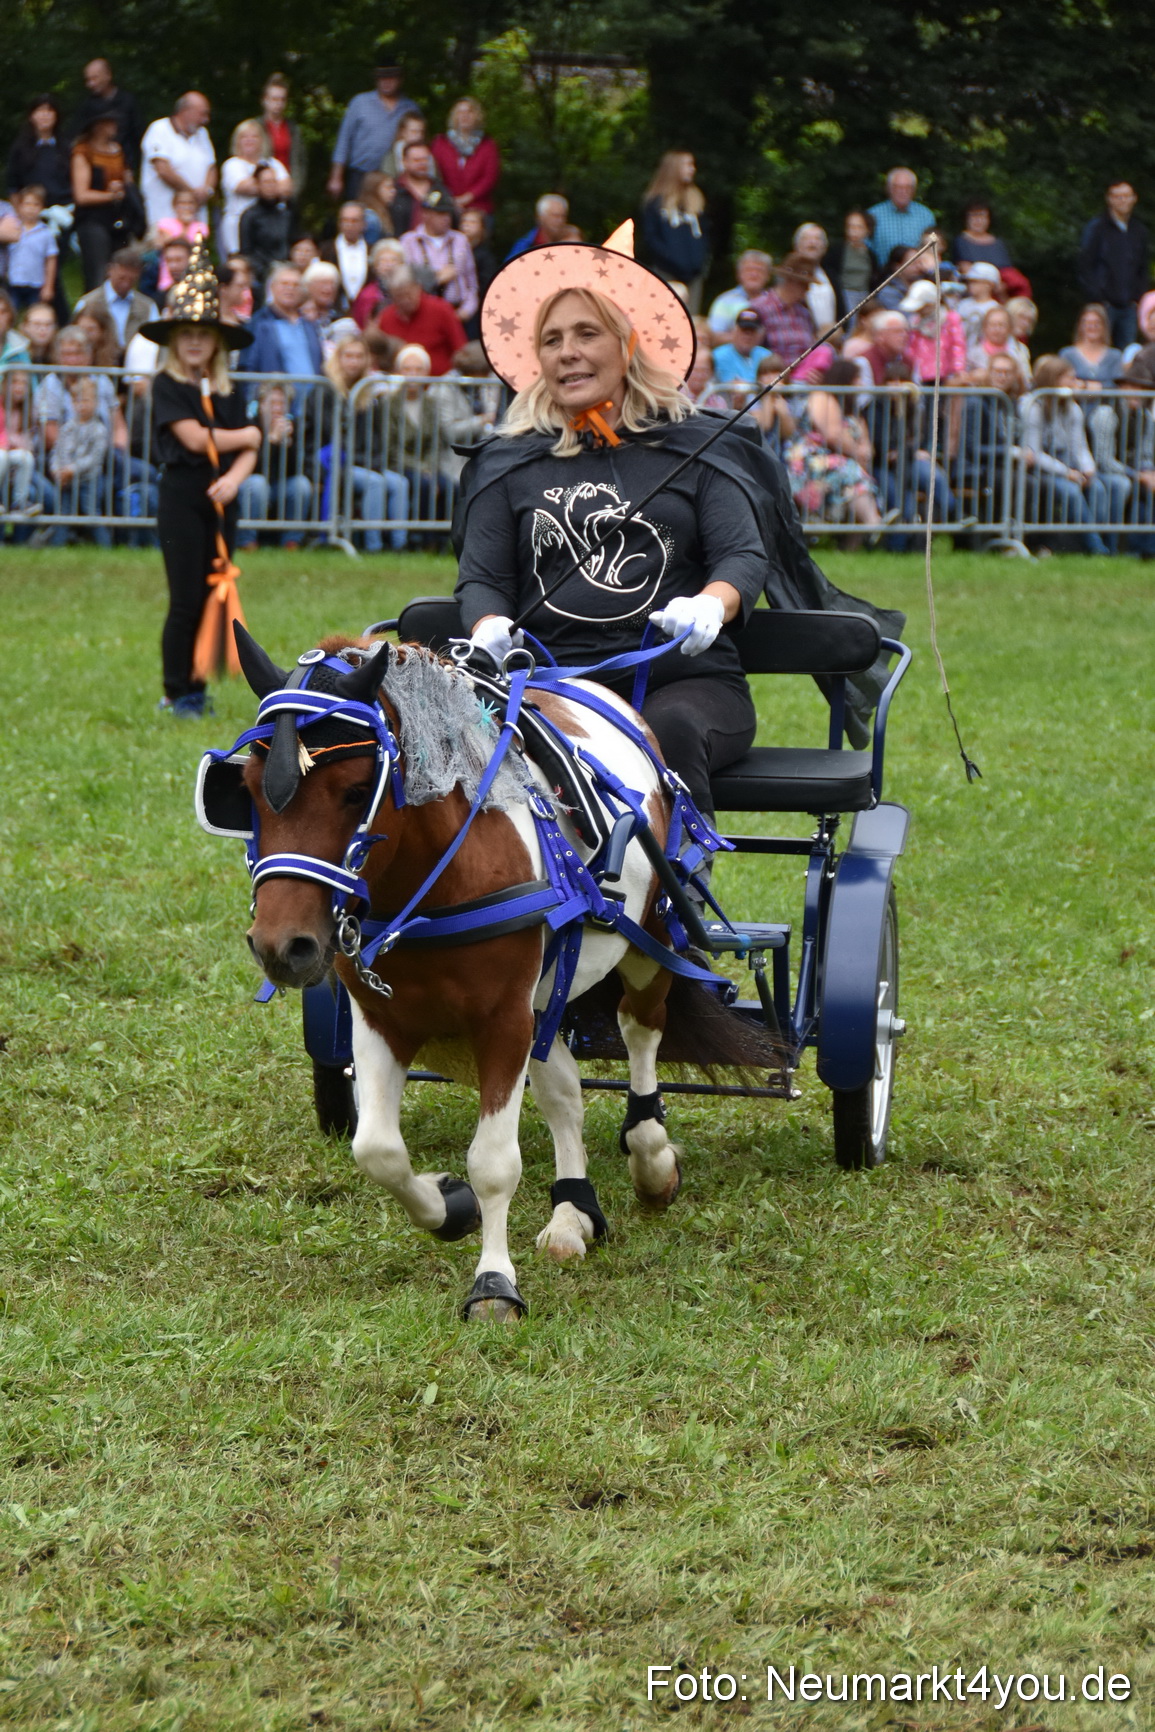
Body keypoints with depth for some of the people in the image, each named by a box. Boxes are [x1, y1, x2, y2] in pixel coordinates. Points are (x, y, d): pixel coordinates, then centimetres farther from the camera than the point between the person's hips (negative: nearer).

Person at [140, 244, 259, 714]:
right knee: (186, 600, -6)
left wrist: (235, 476, -16)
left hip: (220, 500, 5)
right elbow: (194, 438, -14)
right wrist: (246, 436, -1)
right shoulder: (167, 386, -4)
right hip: (181, 498, -5)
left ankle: (197, 687, 13)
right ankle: (177, 692, 1)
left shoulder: (229, 393, 12)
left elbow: (249, 451, 6)